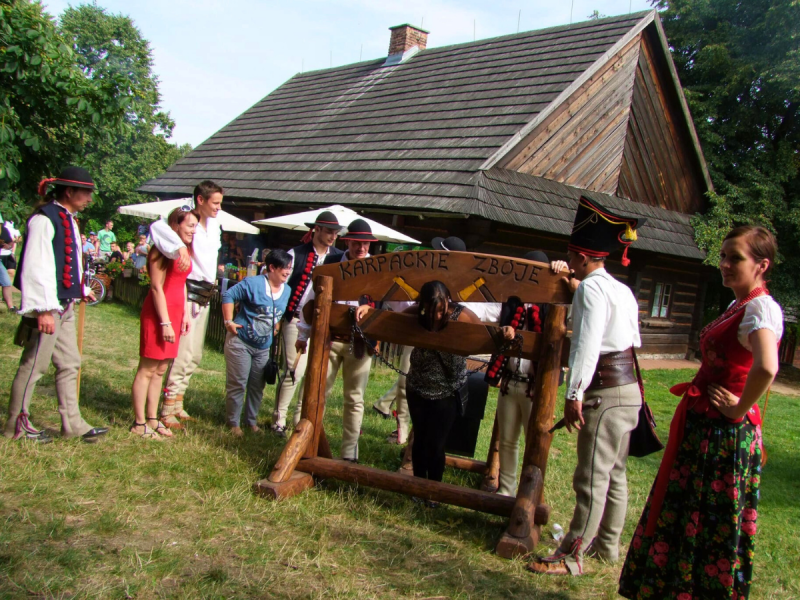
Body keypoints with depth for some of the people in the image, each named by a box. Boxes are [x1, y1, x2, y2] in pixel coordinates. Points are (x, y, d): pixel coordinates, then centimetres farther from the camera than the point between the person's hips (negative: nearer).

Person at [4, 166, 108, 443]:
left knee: (70, 364, 13)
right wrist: (44, 309, -23)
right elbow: (36, 267, -20)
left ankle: (73, 424, 21)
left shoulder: (68, 219, 14)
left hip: (65, 307, 10)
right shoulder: (44, 219, -15)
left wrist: (82, 290, 22)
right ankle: (16, 425, 16)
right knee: (33, 366, 2)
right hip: (47, 308, -10)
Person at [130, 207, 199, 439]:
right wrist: (165, 322, -18)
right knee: (147, 369, -2)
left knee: (160, 369, 14)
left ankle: (152, 419, 23)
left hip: (174, 313, 9)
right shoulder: (163, 250, -12)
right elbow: (157, 287, -16)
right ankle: (139, 423, 5)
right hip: (158, 313, -9)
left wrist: (184, 315, 15)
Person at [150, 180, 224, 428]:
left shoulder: (214, 223, 10)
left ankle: (177, 404, 23)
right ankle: (168, 409, 0)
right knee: (184, 352, -9)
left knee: (194, 355, 13)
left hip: (205, 295, 8)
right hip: (188, 293, -8)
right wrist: (179, 247, -42)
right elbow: (157, 227, -32)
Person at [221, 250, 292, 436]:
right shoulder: (253, 283, -14)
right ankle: (233, 422, 11)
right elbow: (229, 295, -13)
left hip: (263, 347, 6)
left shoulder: (287, 291, 4)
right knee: (237, 384, -1)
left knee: (257, 386, 12)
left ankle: (251, 421, 26)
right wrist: (229, 322, -15)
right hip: (240, 342, -6)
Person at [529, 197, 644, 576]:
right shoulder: (621, 289, 14)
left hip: (606, 392, -10)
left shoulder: (590, 288, -13)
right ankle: (607, 544, 30)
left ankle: (572, 556, 4)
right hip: (629, 388, 10)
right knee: (615, 473, 17)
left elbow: (587, 344, -22)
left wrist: (574, 395, -24)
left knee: (591, 477, -3)